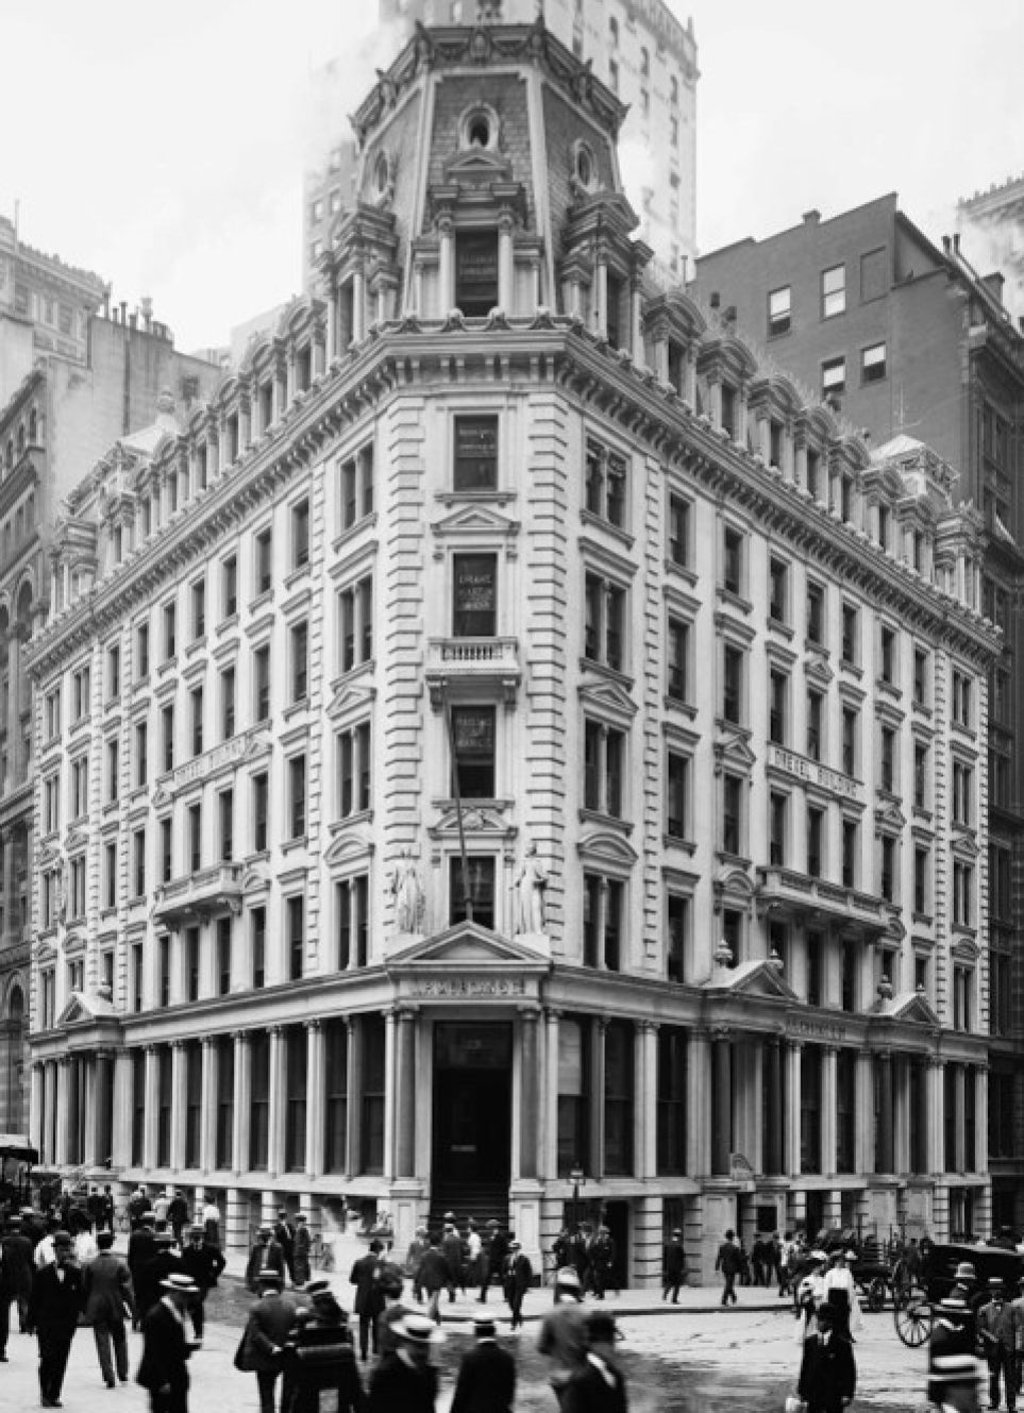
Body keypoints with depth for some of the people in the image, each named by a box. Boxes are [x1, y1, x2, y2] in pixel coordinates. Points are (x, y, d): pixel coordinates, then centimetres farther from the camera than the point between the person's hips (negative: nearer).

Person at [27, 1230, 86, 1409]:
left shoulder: (76, 1274, 4)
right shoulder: (42, 1273, 2)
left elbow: (81, 1298, 7)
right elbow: (34, 1299, 3)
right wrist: (32, 1321, 0)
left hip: (67, 1323, 1)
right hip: (46, 1323, -1)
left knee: (61, 1361, 3)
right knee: (47, 1358, -6)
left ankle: (54, 1394, 11)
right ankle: (44, 1392, 9)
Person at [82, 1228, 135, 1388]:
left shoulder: (90, 1265, -5)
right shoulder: (120, 1264, -8)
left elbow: (85, 1289, 1)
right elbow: (127, 1288, -7)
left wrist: (86, 1310, 11)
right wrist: (132, 1308, -1)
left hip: (97, 1309, 0)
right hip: (116, 1308, 0)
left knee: (103, 1344, 3)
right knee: (120, 1341, 17)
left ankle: (109, 1378, -2)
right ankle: (123, 1374, 20)